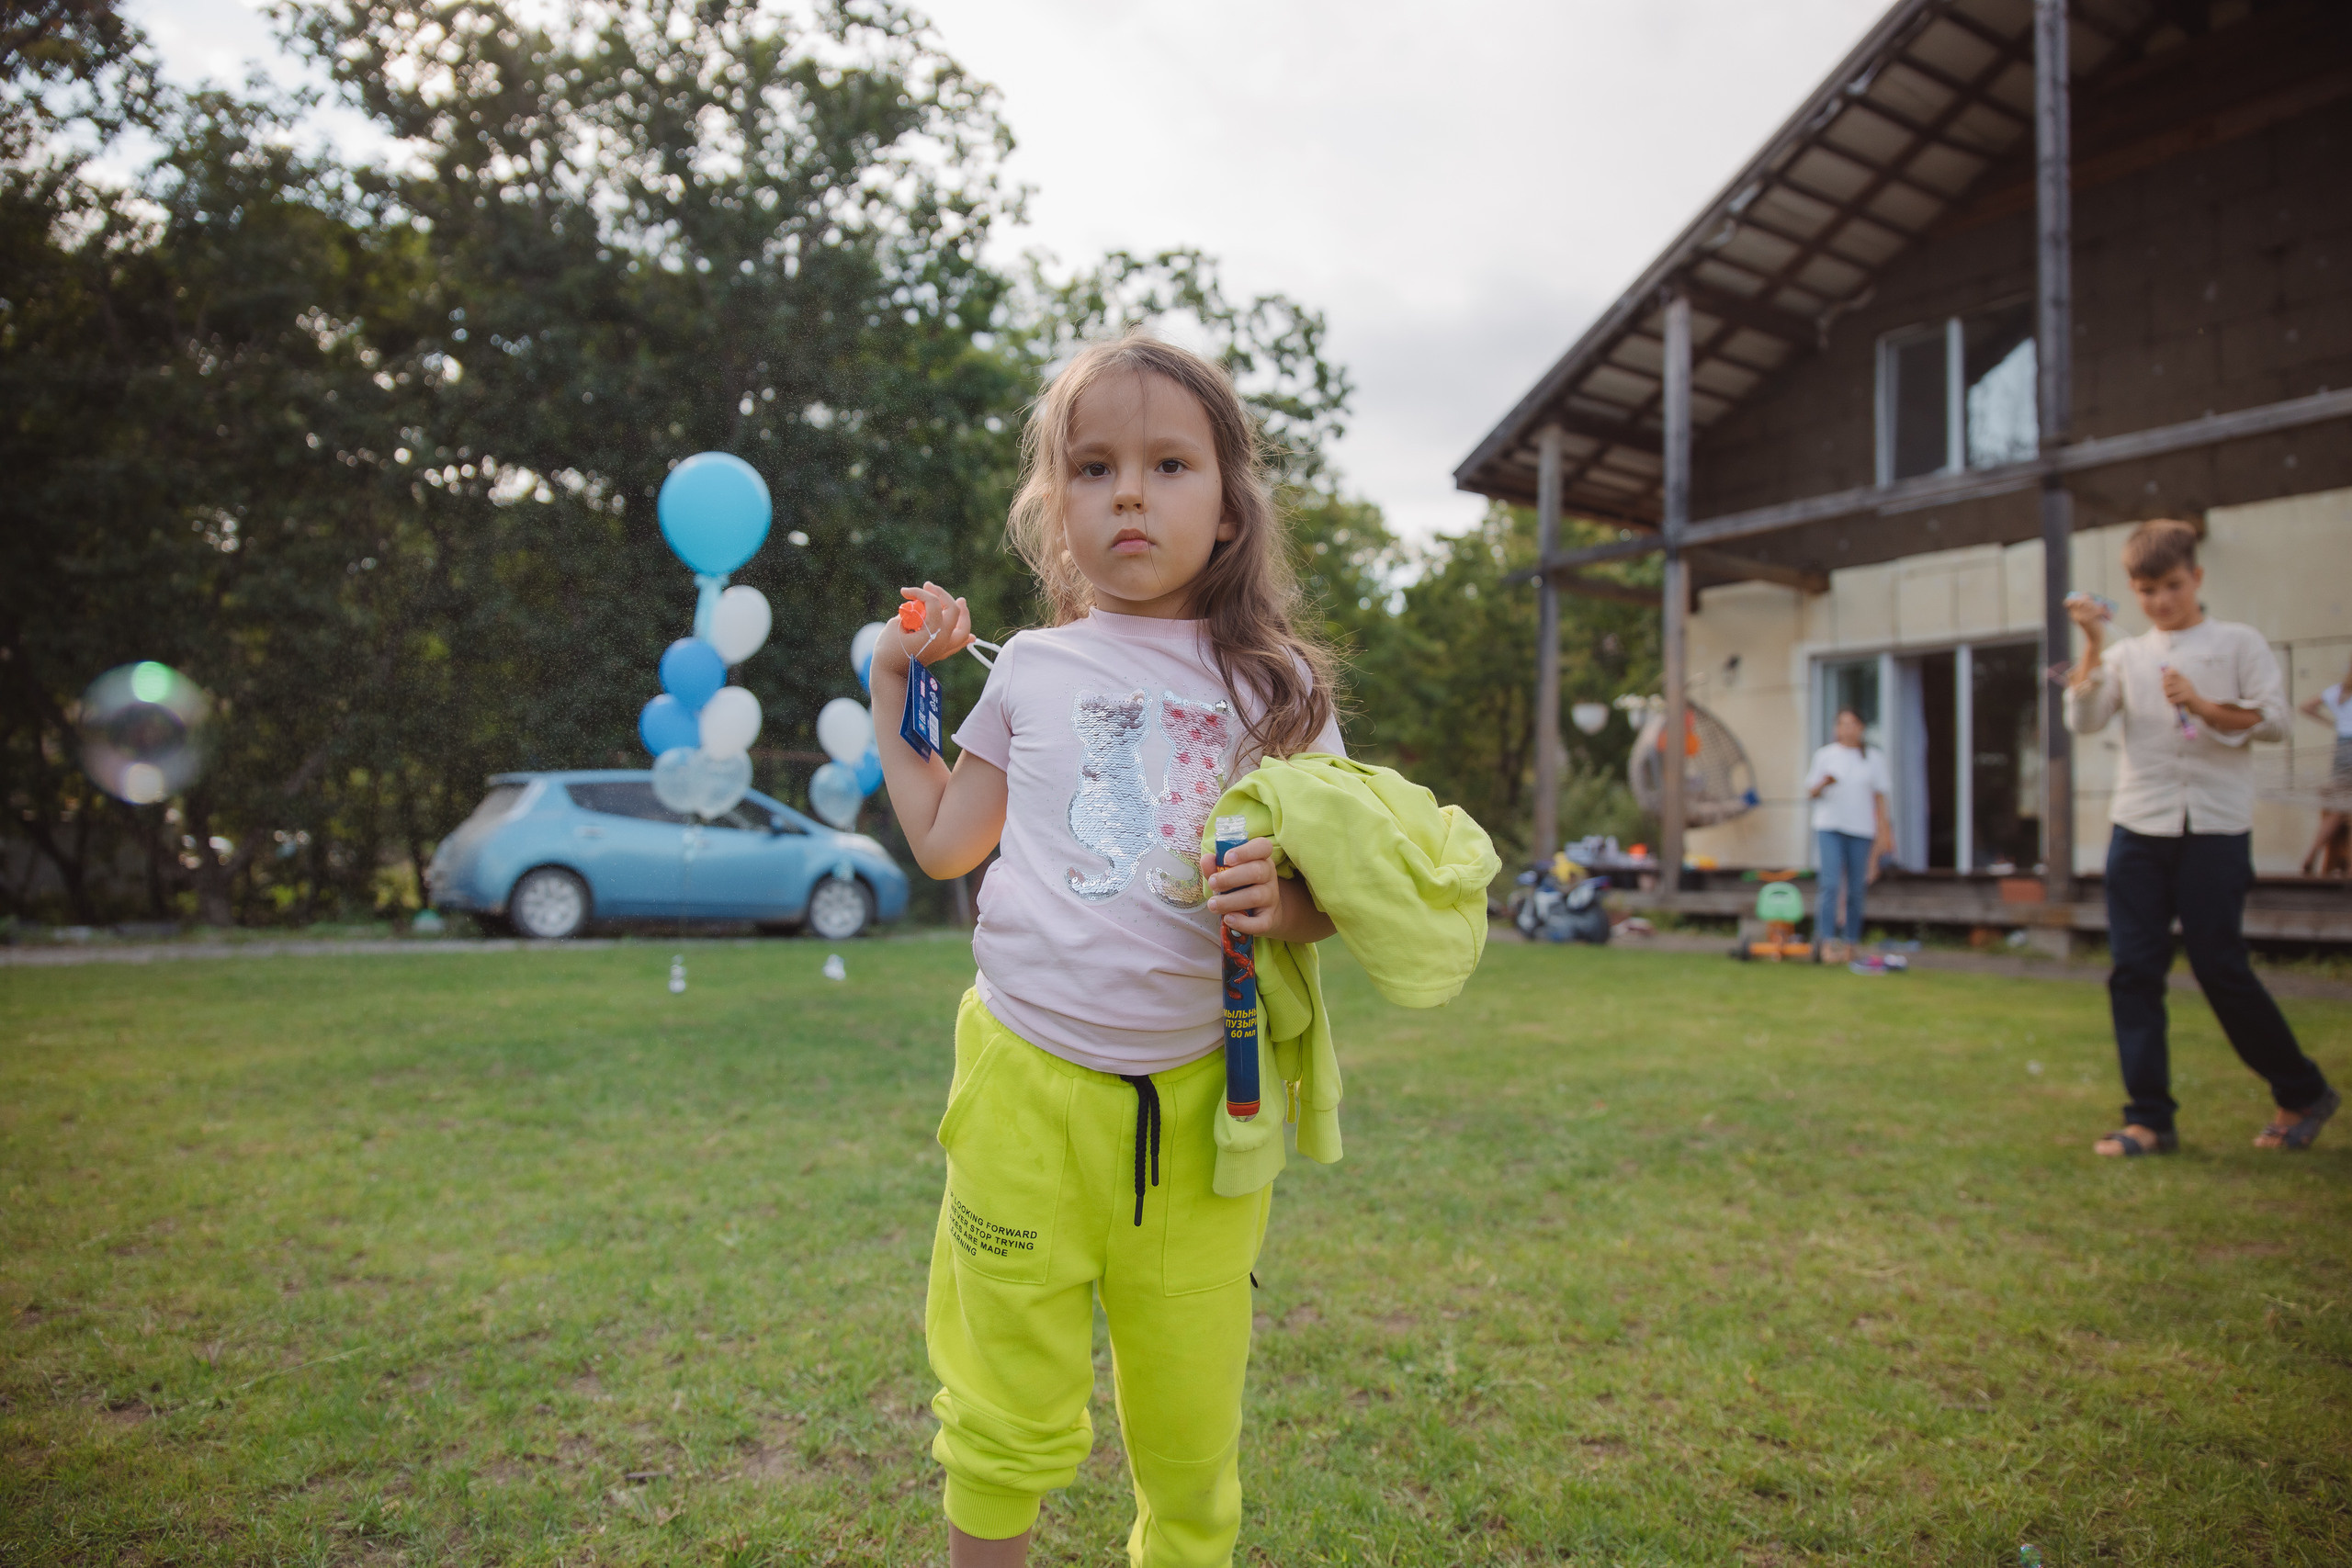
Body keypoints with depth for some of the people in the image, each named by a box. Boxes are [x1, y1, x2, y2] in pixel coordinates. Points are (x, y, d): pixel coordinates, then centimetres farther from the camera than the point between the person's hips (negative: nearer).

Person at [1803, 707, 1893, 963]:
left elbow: (1879, 796, 10)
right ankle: (1827, 943, -11)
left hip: (1861, 828, 1)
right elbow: (1811, 791, 9)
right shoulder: (1824, 755, 7)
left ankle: (1850, 944, 12)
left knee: (1855, 890, 3)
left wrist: (1883, 830, 5)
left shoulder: (1874, 758, 9)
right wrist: (1823, 784, -13)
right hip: (1829, 826, -1)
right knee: (1830, 884, -12)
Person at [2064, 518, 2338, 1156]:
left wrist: (2204, 707, -17)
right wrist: (2094, 647, -8)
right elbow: (2083, 721, -1)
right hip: (2138, 831, 3)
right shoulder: (2126, 655, 14)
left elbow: (2275, 720, -2)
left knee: (2222, 968, -3)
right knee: (2135, 970, -1)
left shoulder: (2238, 643, 7)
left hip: (2214, 829, -3)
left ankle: (2303, 1093, 20)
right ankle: (2149, 1118, 5)